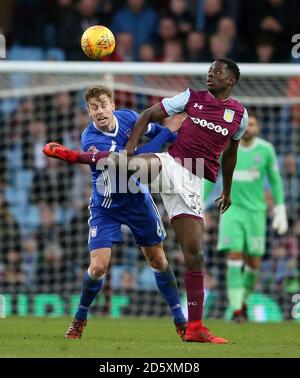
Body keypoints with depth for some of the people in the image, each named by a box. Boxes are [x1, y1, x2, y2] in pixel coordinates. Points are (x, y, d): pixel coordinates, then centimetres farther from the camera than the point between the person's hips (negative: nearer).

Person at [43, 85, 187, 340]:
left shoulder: (128, 117, -11)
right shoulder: (90, 140, -28)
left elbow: (154, 131, 13)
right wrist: (167, 131, -30)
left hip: (138, 201, 4)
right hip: (106, 208, -4)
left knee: (158, 261, 11)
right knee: (98, 267, -13)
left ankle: (180, 320, 23)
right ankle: (80, 319, 12)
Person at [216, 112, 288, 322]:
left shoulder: (266, 150, -4)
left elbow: (275, 180, 7)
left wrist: (280, 211, 4)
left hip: (255, 211, 1)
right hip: (232, 209, -1)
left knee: (253, 263, 1)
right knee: (234, 256, -15)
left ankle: (244, 301, 29)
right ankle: (236, 310, -13)